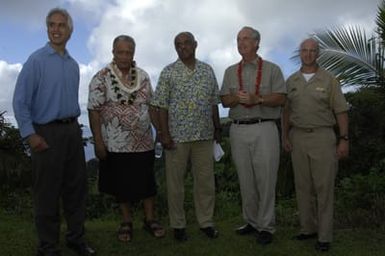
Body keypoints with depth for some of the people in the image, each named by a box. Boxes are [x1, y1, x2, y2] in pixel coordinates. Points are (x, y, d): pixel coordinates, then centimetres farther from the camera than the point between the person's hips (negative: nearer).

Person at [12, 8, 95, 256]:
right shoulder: (36, 60, -7)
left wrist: (75, 127, 12)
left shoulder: (73, 64, 12)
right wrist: (30, 135, -15)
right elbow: (20, 101, -10)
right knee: (48, 192, 3)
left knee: (77, 187, 11)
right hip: (47, 132, -6)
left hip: (72, 130, 6)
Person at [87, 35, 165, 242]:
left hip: (144, 142, 3)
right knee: (122, 184, 10)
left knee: (147, 182, 9)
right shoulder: (101, 78, -7)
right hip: (116, 144, -2)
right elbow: (94, 111, -9)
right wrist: (98, 142, -13)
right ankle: (126, 222, 26)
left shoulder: (143, 76, 5)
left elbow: (151, 106, 10)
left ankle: (150, 219, 25)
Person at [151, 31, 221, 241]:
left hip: (204, 136, 3)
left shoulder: (207, 70, 10)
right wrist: (164, 134, -10)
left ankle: (206, 222, 22)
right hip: (177, 136, -3)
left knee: (206, 181, 8)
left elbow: (214, 103, 14)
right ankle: (178, 225, 18)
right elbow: (162, 106, -3)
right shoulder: (168, 72, 0)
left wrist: (217, 129, 12)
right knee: (175, 182, 5)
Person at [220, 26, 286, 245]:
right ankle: (252, 222, 20)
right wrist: (237, 98, -12)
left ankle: (266, 226, 7)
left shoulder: (272, 69, 5)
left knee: (265, 179, -3)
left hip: (264, 129, -3)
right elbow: (225, 101, 10)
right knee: (246, 180, 8)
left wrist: (258, 98, -17)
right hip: (238, 130, 3)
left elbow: (281, 98, -3)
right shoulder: (231, 71, 15)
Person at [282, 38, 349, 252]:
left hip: (322, 137, -3)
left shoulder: (329, 80, -1)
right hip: (298, 138, 4)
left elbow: (341, 111, -2)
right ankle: (308, 228, 20)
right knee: (303, 186, 8)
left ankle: (325, 235, 5)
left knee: (324, 186, -2)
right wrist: (285, 136, 5)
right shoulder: (291, 81, 9)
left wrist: (344, 139, -8)